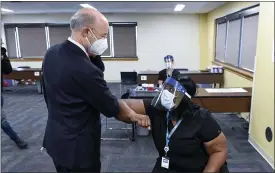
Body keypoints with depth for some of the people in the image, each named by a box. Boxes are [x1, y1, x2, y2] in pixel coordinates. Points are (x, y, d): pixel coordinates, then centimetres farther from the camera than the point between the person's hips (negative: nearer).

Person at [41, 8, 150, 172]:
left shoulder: (52, 52, -5)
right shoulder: (85, 70, -32)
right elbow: (110, 108, -17)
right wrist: (134, 116, -6)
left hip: (55, 137, 8)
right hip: (77, 145, -8)